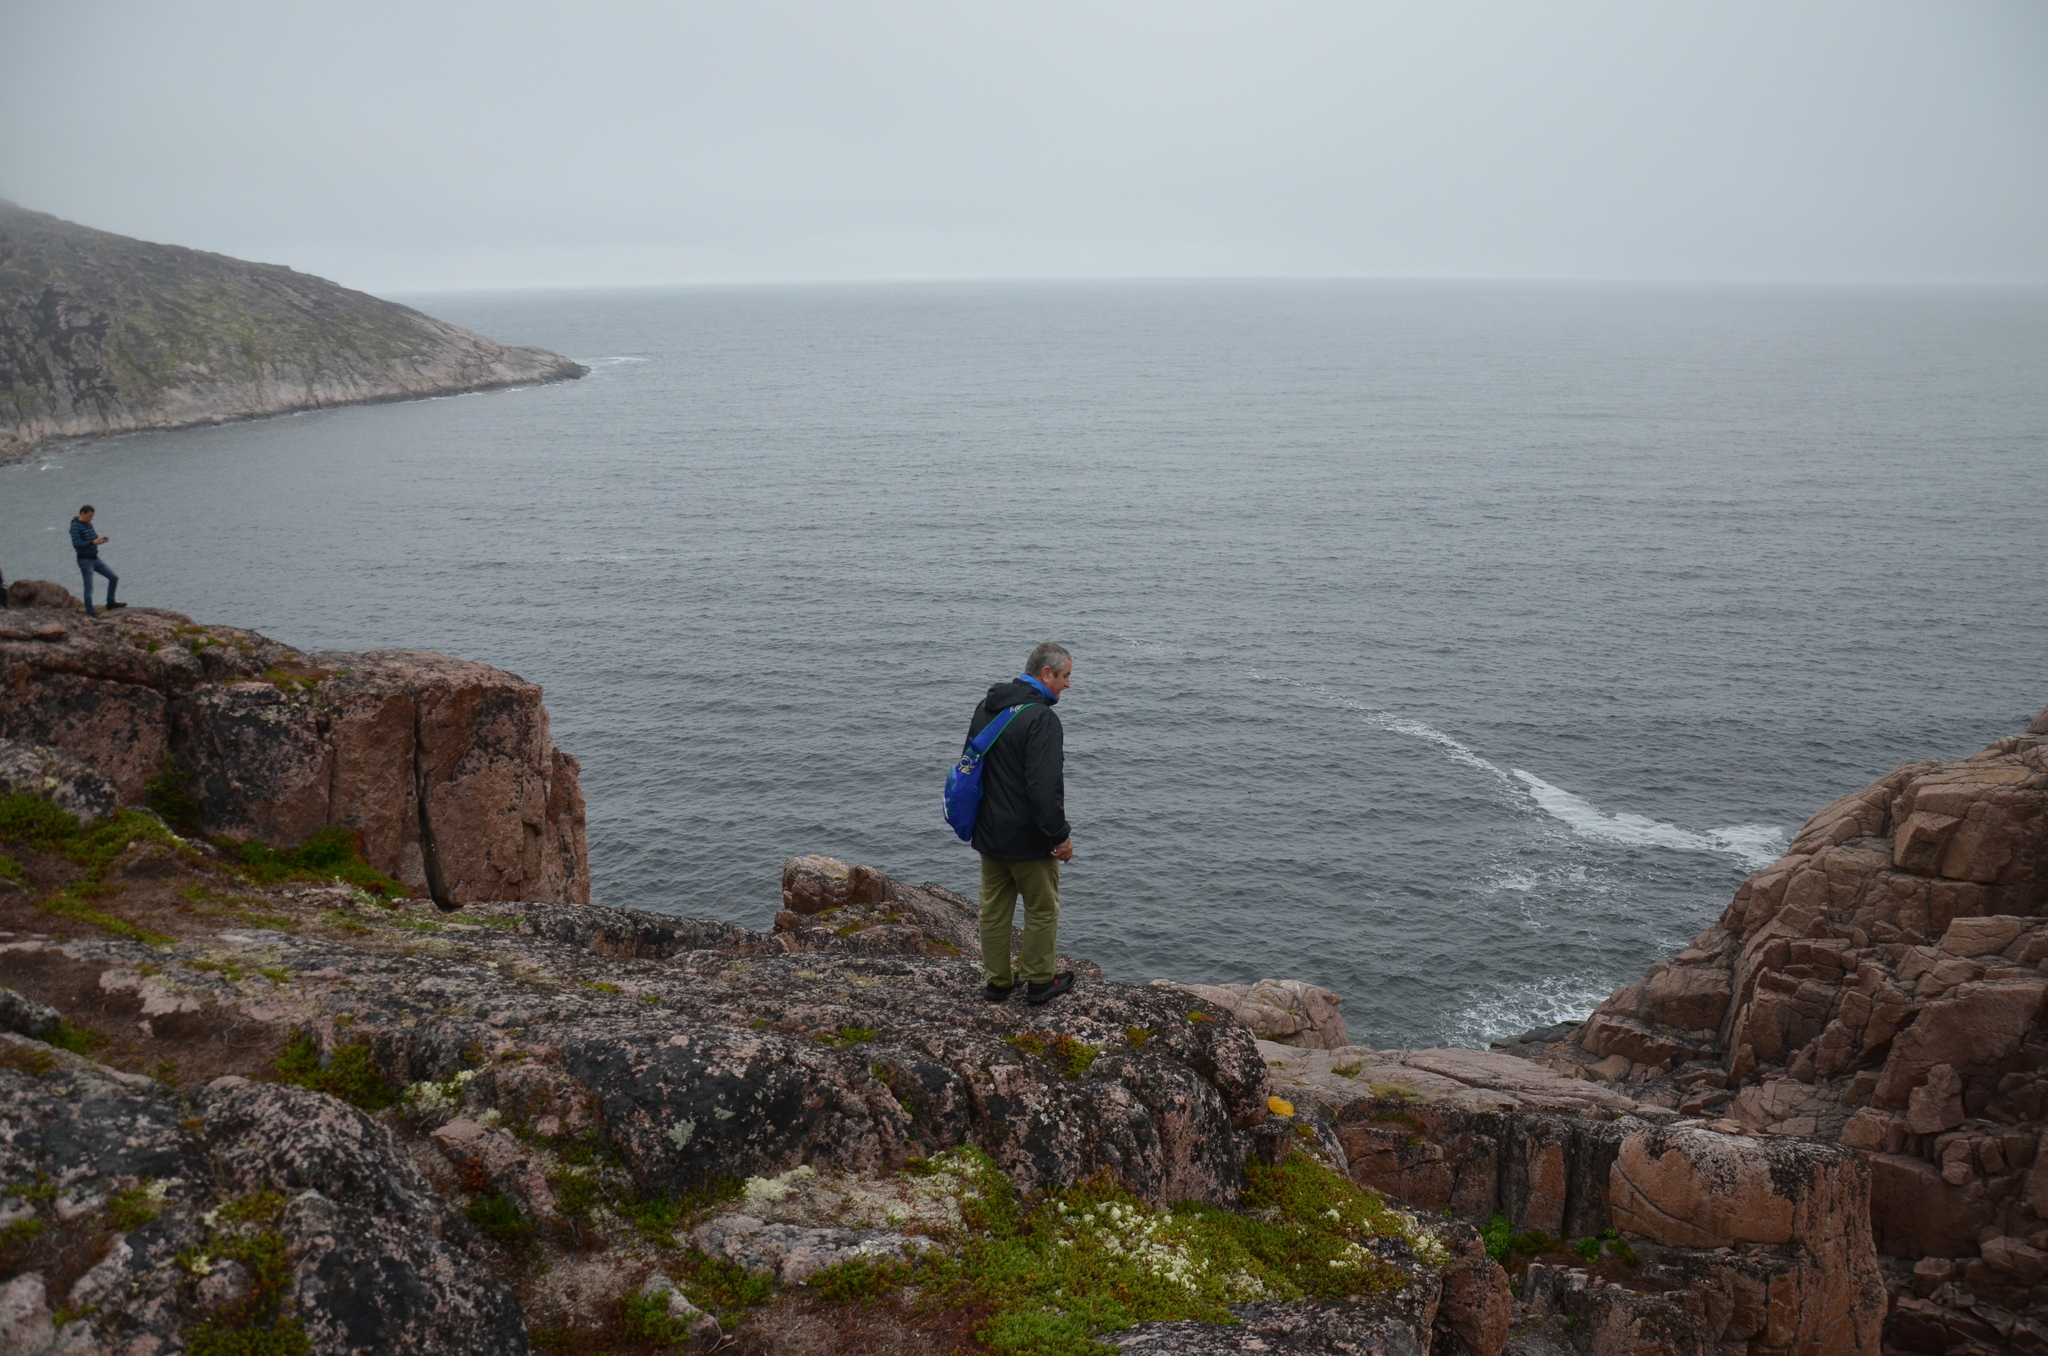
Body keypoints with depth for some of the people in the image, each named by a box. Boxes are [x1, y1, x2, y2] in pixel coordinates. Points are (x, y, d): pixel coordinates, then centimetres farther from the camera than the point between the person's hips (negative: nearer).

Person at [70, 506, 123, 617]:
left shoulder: (89, 524, 9)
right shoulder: (75, 527, -15)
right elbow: (76, 544, -25)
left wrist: (100, 540, -3)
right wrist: (93, 542, -33)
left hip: (95, 558, 8)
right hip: (85, 560, -8)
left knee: (114, 577, 9)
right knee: (89, 588, -2)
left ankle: (110, 603, 21)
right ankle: (90, 612, 7)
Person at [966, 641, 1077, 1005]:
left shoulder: (986, 707, 7)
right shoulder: (1040, 718, -22)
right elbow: (1045, 787, -27)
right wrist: (1061, 836, -19)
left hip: (988, 834, 8)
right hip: (1027, 839, -8)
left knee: (994, 910, 16)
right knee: (1042, 910, 10)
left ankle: (997, 980, 26)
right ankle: (1040, 982, 20)